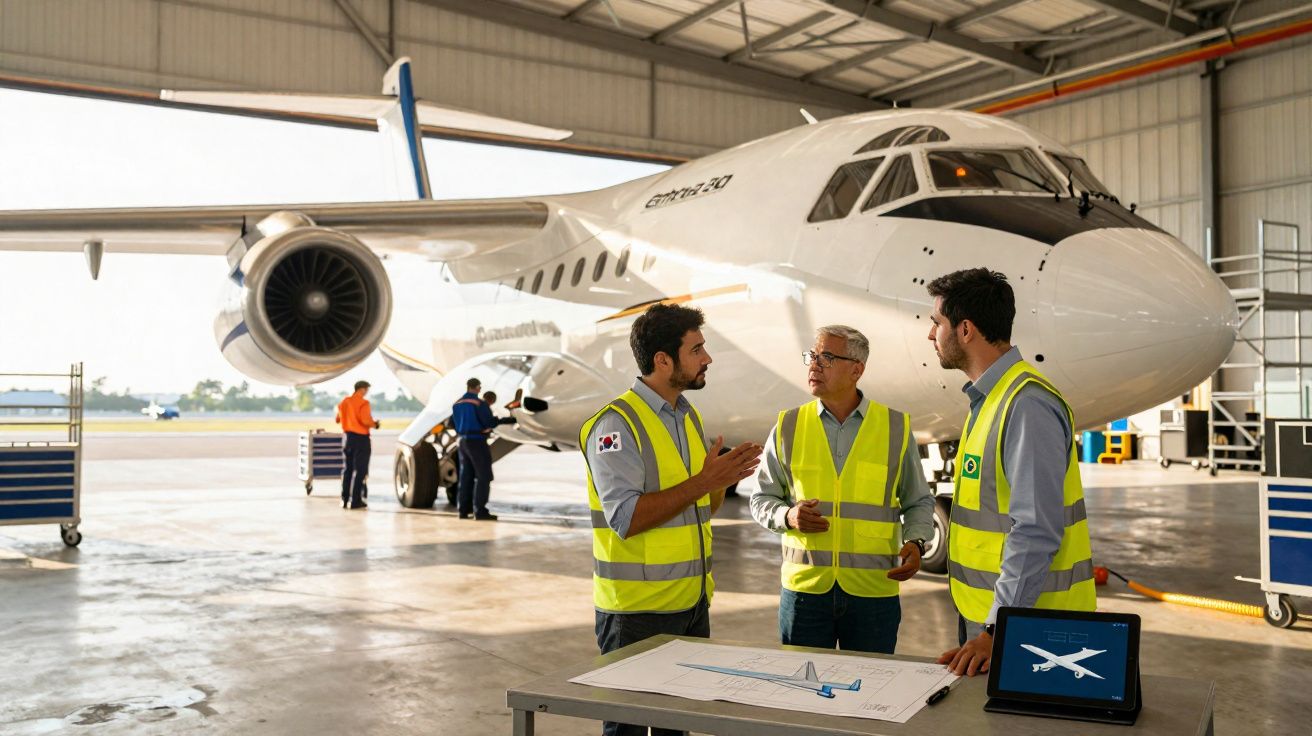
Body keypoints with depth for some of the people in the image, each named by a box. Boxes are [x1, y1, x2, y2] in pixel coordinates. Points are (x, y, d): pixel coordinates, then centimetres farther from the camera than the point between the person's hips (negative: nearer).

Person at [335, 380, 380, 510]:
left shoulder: (344, 402, 9)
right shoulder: (363, 403, -13)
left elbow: (338, 419, 18)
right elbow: (366, 420, -24)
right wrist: (374, 425, -6)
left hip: (348, 438, 7)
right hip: (361, 438, -7)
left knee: (348, 469, 15)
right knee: (360, 470, -3)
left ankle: (345, 499, 16)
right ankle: (355, 501, -5)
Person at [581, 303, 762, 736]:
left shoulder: (688, 417, 11)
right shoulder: (617, 424, -16)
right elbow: (626, 518, -25)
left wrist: (723, 479, -3)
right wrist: (703, 481, -24)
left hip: (692, 602, 8)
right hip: (638, 609, -8)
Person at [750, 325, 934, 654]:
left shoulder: (896, 428, 3)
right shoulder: (788, 427, 5)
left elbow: (919, 502, 11)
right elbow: (762, 499, 11)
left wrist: (915, 542, -8)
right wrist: (788, 516, -10)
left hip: (874, 590, 0)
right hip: (803, 587, 1)